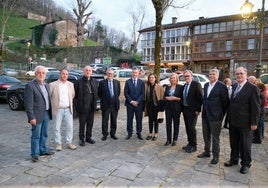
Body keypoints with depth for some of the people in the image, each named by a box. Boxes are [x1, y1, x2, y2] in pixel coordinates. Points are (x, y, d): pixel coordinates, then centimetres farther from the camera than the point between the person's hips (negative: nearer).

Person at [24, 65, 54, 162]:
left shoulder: (46, 85, 12)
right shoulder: (30, 85, -12)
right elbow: (28, 104, -15)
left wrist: (50, 112, 11)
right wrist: (31, 117, -18)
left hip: (46, 114, 7)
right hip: (37, 115, -7)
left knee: (44, 134, 17)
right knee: (36, 135, 3)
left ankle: (43, 150, 32)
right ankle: (35, 154, 16)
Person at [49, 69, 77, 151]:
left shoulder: (70, 84, 7)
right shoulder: (53, 85, -6)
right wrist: (53, 103, 2)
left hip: (68, 109, 3)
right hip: (57, 109, -3)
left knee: (70, 127, 6)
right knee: (57, 128, 5)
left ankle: (69, 143, 19)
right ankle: (58, 144, 19)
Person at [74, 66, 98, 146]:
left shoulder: (95, 81, 8)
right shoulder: (79, 82, -7)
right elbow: (75, 94, -5)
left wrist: (95, 103, 7)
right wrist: (77, 104, -7)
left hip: (91, 107, 5)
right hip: (82, 107, -5)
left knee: (90, 123, 14)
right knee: (82, 124, 6)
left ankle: (88, 137, 29)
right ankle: (81, 139, 19)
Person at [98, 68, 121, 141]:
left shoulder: (117, 82, 6)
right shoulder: (102, 82, -2)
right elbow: (99, 93, 3)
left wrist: (116, 99, 9)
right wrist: (103, 100, 3)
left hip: (115, 105, 2)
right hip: (105, 105, -2)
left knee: (114, 121, 11)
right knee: (105, 121, 5)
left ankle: (113, 133, 25)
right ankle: (105, 134, 18)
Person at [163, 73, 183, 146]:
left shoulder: (180, 87, -2)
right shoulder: (167, 87, 13)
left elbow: (182, 98, -7)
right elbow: (164, 96, 10)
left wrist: (175, 98, -18)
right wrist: (167, 98, -10)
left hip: (176, 108, -4)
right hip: (168, 107, 4)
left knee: (176, 124, 5)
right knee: (168, 123, 5)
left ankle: (174, 140, 15)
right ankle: (168, 139, 14)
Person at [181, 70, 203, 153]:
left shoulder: (196, 84, -10)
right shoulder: (184, 86, 13)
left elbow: (200, 97, -14)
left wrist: (198, 110, -17)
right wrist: (182, 108, 9)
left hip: (192, 110, -7)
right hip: (185, 109, 7)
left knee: (192, 128, -3)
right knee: (187, 127, 13)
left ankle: (193, 146, 11)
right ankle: (190, 143, 26)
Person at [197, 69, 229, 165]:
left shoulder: (222, 86, -12)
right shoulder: (206, 85, 9)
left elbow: (225, 101, -9)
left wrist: (222, 114, -6)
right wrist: (204, 109, 12)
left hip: (215, 116, -7)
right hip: (205, 115, 7)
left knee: (215, 137, 4)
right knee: (206, 135, 18)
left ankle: (215, 156, 18)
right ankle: (206, 151, 34)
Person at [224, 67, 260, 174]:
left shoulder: (252, 88, -12)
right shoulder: (234, 86, 9)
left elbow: (256, 107, -13)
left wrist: (254, 123, -14)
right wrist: (229, 117, 10)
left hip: (245, 123, -6)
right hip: (233, 121, 6)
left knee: (245, 144, 9)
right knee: (233, 142, 17)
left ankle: (246, 164, 26)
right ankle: (234, 159, 35)